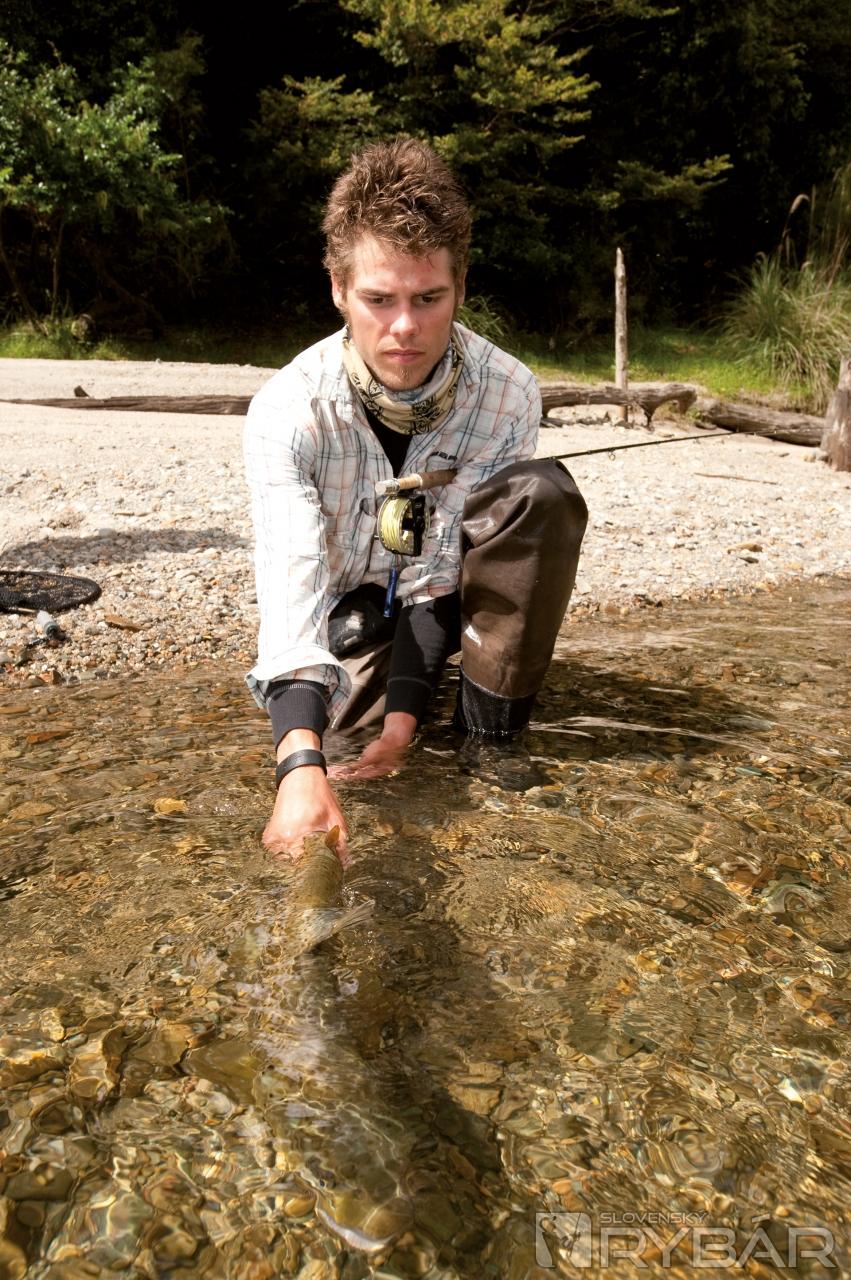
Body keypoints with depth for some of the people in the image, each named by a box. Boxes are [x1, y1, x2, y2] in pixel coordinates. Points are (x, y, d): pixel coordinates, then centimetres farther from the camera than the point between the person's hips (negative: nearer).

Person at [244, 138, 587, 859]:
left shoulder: (507, 395, -25)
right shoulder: (288, 412, -29)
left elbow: (438, 569, -26)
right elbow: (290, 582, -42)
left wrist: (402, 722, -34)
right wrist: (302, 767, -56)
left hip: (449, 587, -1)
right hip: (348, 599, 2)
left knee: (543, 493, -27)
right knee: (347, 704, -22)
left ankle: (492, 722, -16)